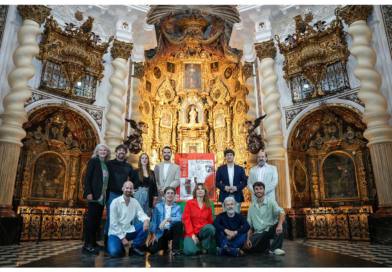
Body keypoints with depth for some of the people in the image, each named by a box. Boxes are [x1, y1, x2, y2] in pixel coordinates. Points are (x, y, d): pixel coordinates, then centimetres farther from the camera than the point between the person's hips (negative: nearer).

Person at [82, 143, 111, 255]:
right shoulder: (93, 161, -1)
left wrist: (106, 194, 10)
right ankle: (87, 244, 0)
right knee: (91, 219, -5)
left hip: (102, 196, 6)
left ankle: (93, 242, 17)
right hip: (94, 195, -6)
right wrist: (89, 192, -18)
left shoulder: (106, 164, 16)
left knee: (98, 220, 9)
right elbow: (87, 177, -9)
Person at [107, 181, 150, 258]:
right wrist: (122, 238, -17)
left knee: (145, 226, -18)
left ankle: (135, 247, 0)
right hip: (116, 233, -4)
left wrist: (146, 219, -31)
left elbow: (141, 214, -6)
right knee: (115, 252, -29)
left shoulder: (135, 202, 2)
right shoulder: (115, 202, -13)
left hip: (129, 231, 4)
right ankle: (120, 247, 8)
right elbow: (113, 223, -14)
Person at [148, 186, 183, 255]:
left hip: (171, 231, -1)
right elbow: (154, 221, 2)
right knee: (153, 250, -16)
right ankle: (165, 245, 17)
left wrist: (167, 219, -32)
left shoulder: (177, 207, 1)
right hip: (160, 232, 1)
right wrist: (153, 235, -6)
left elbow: (179, 218, -18)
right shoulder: (158, 206, 4)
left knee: (179, 223, -30)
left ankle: (175, 248, -18)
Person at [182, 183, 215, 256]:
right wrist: (192, 234, -16)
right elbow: (186, 219, -7)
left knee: (211, 228, -32)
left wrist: (208, 228, -6)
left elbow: (210, 221, 15)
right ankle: (197, 244, 4)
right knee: (190, 251, -30)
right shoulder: (189, 203, 0)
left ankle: (204, 248, -9)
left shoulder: (208, 205, 8)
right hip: (191, 233, -3)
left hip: (203, 231, 3)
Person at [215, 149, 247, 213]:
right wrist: (224, 187, -13)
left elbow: (244, 182, 5)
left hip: (237, 197, 1)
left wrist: (236, 188, -11)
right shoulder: (220, 169, 5)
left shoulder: (240, 169, 7)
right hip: (224, 197, 0)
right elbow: (217, 182, 4)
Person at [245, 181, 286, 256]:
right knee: (249, 247, -21)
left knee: (279, 226, -33)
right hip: (258, 233, 3)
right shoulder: (252, 206, 8)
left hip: (270, 230, -3)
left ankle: (275, 248, -15)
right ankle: (266, 246, 9)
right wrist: (248, 238, -4)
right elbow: (249, 225, 9)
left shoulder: (270, 202, -4)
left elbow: (281, 212, -22)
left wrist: (280, 224, -41)